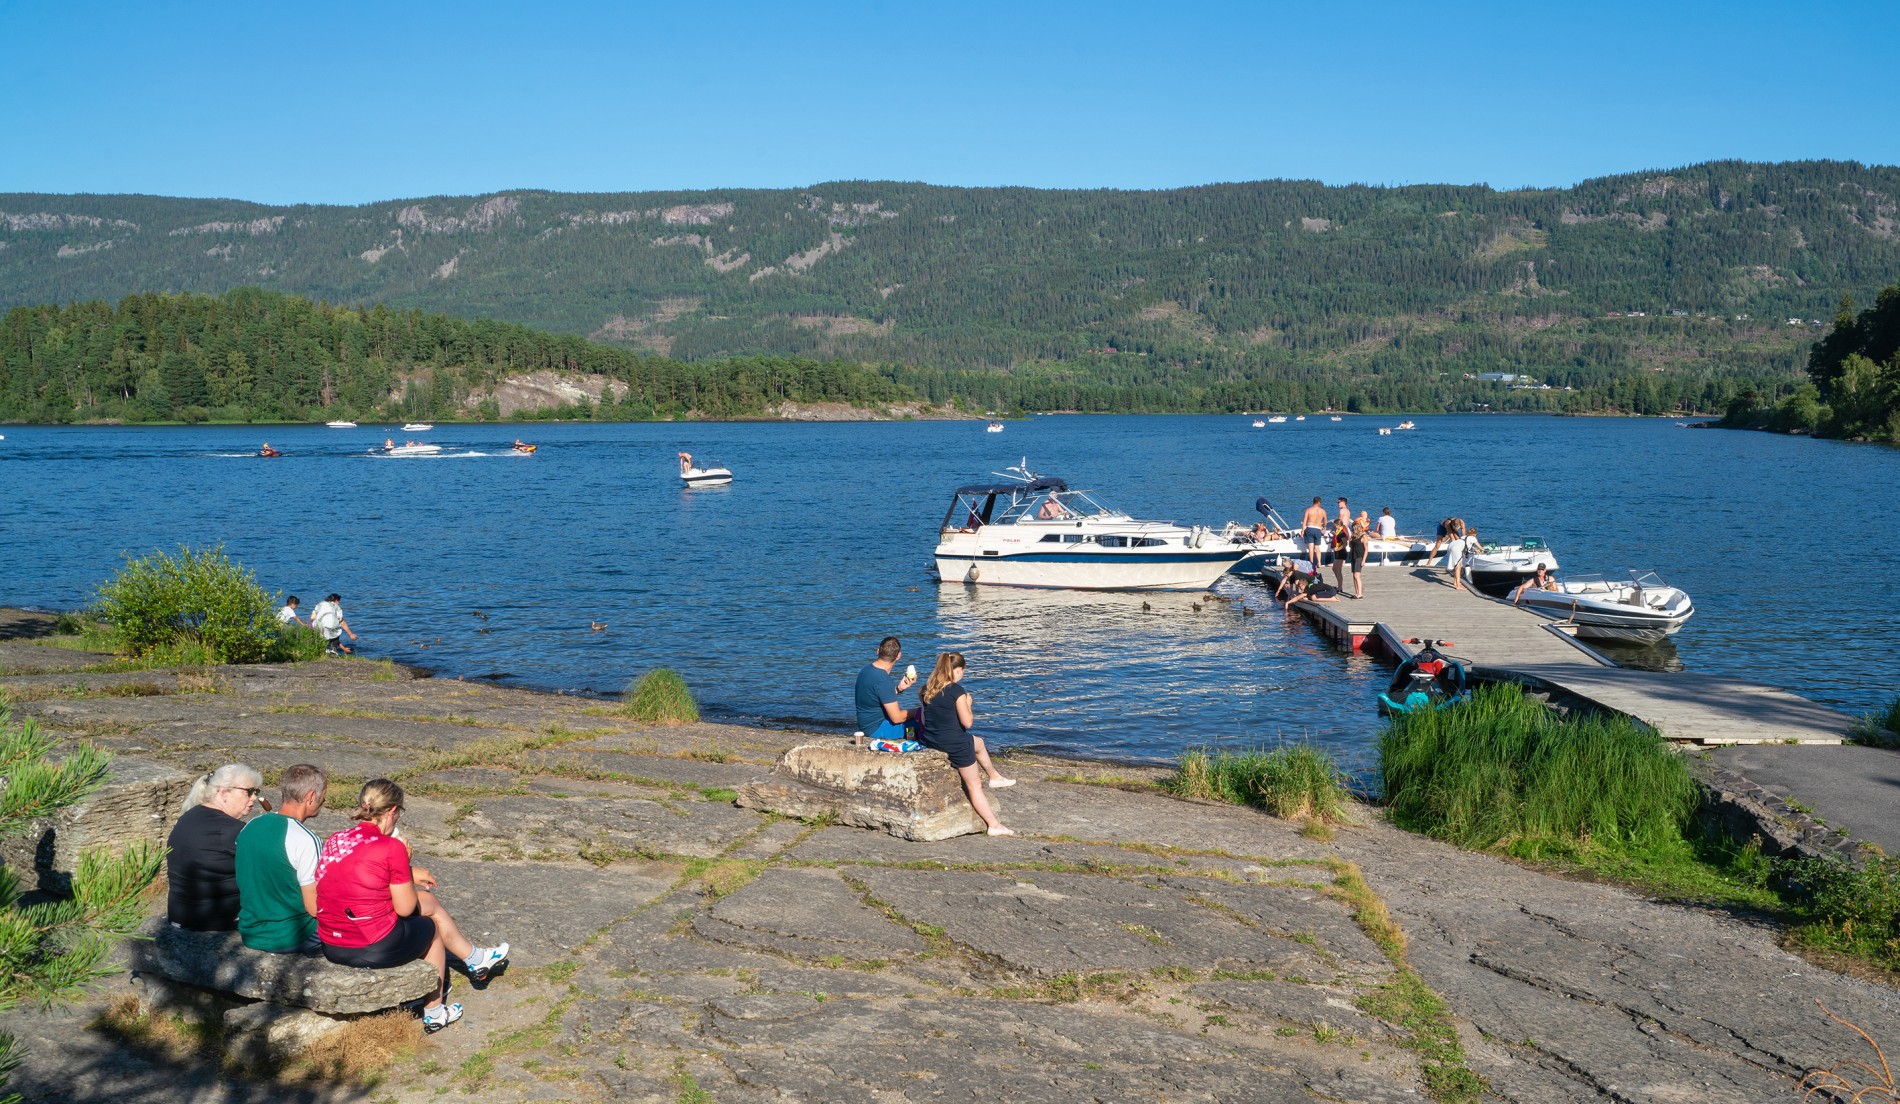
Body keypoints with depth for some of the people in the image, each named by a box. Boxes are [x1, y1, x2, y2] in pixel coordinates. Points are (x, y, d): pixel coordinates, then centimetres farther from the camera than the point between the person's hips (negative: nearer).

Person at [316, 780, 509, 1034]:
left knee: (428, 900, 26)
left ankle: (476, 960, 45)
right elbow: (405, 908, -11)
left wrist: (407, 874, 23)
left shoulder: (333, 841, 4)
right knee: (431, 927, 26)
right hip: (375, 950, -7)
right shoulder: (391, 848, -17)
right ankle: (434, 1014, 39)